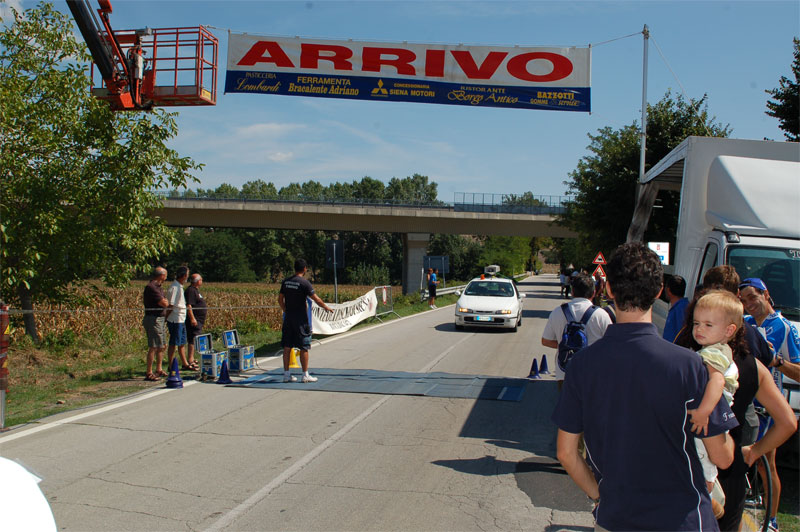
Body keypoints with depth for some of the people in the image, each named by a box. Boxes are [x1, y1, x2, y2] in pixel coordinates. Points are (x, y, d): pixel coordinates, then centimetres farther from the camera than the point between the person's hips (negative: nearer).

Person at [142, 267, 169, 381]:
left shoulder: (157, 287, 17)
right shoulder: (151, 287, -17)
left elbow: (163, 302, 16)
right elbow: (164, 303, -19)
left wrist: (164, 301, -4)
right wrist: (167, 302, 0)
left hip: (160, 319, 10)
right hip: (153, 319, -10)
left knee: (162, 345, 16)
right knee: (153, 347, -9)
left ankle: (159, 370, 26)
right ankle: (149, 373, -6)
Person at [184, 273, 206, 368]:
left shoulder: (196, 290, 18)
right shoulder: (191, 290, -15)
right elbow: (188, 305, -23)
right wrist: (192, 318, -26)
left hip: (199, 320, 11)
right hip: (194, 320, -11)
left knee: (195, 340, 14)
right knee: (193, 339, -11)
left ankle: (192, 358, 21)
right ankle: (190, 360, -12)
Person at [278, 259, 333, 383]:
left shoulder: (286, 281, 6)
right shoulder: (304, 282, -12)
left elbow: (280, 299, 10)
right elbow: (316, 299, -11)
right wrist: (326, 307, 3)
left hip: (288, 317, 6)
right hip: (301, 319, -6)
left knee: (287, 347, 8)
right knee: (304, 347, 2)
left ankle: (286, 374, 11)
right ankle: (305, 375, 5)